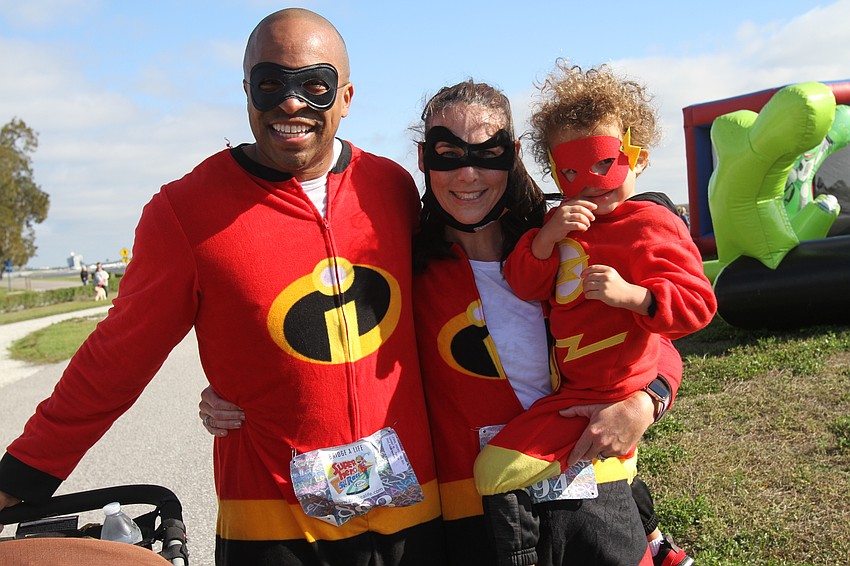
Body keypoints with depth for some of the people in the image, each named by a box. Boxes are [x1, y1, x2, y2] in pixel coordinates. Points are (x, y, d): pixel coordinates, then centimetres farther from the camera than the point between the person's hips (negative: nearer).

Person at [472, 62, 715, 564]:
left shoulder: (652, 225, -15)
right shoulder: (567, 221, 6)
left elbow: (697, 302, -19)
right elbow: (526, 286, -2)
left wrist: (630, 294, -34)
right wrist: (548, 237, -19)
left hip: (606, 396, -9)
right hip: (576, 381, 10)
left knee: (496, 469, -17)